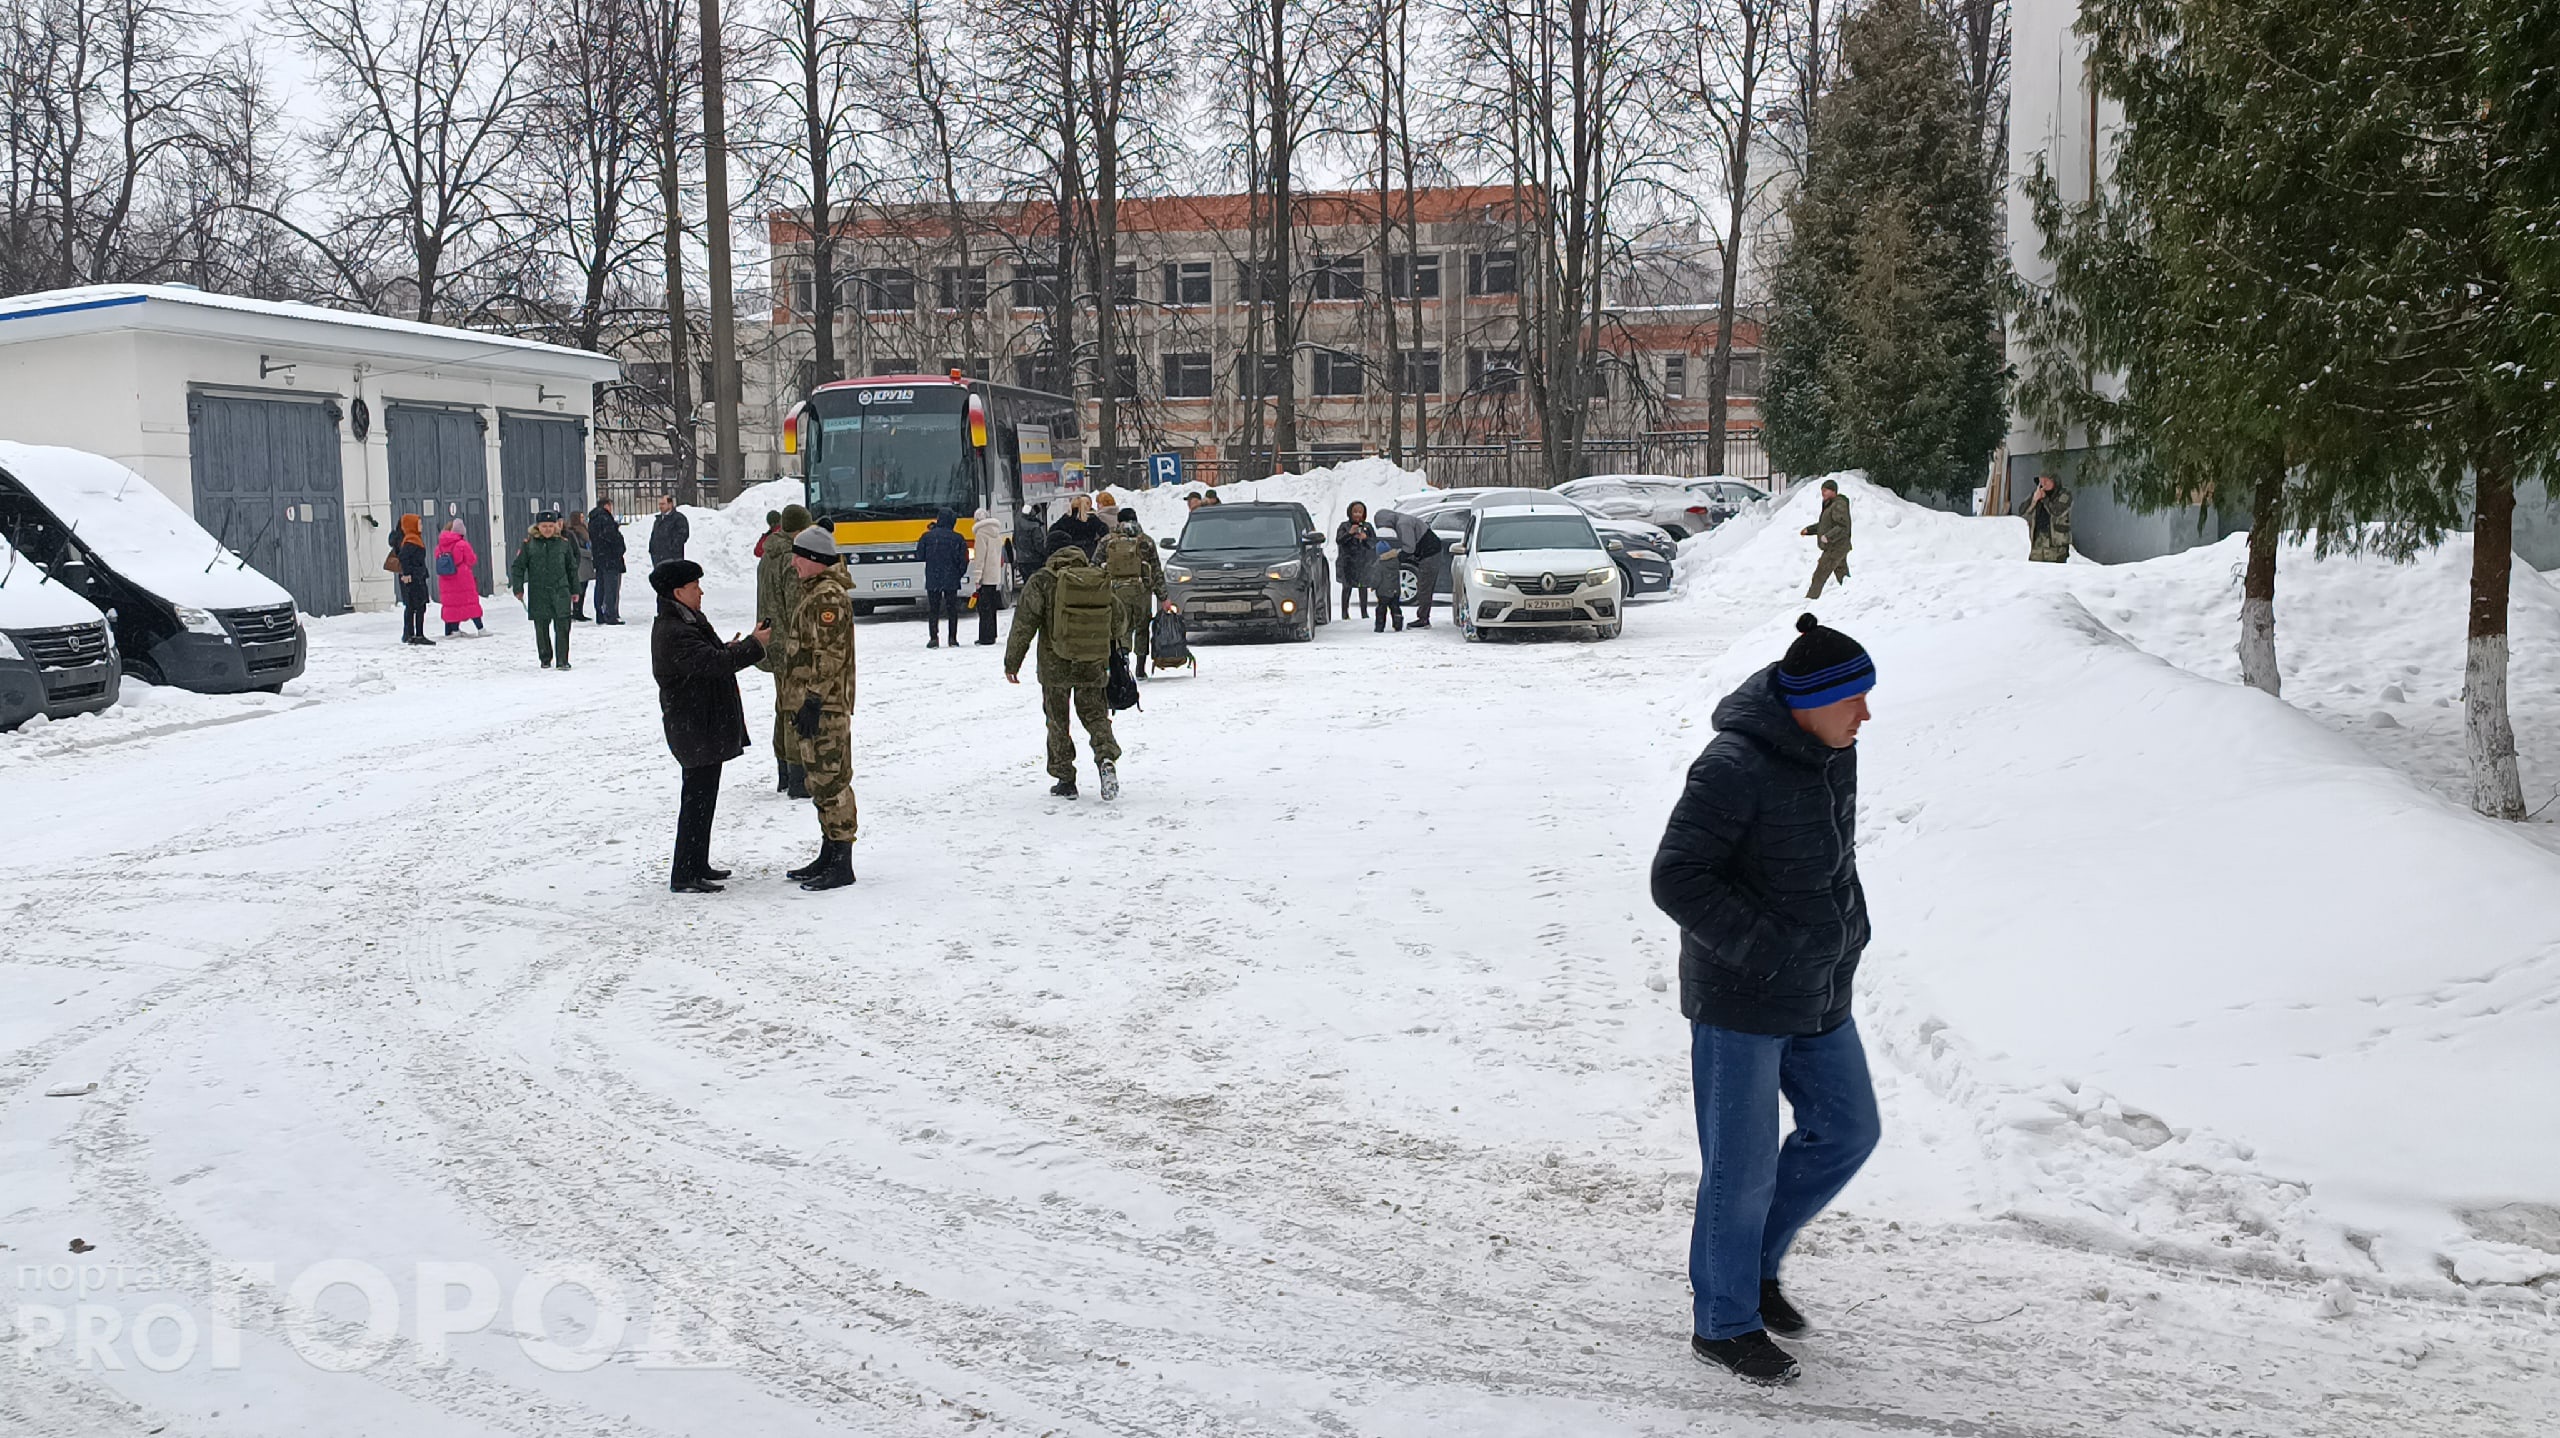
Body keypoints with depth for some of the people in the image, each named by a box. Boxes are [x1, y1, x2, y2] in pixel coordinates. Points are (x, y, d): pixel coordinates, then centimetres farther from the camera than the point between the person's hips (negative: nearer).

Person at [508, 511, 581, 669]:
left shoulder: (563, 543, 6)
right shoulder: (528, 543, 1)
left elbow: (572, 567, 15)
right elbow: (517, 566, 6)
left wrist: (575, 590, 16)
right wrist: (518, 588, -1)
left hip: (560, 591, 0)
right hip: (538, 593, 0)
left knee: (562, 626, -8)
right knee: (541, 627, 6)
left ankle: (562, 660, -4)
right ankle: (545, 659, 20)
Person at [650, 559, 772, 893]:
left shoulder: (686, 623, 15)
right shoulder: (673, 633, -20)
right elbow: (712, 663, -28)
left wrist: (727, 652, 5)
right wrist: (754, 645, -22)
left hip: (704, 727, 11)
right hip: (695, 730, -11)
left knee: (701, 797, 18)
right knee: (697, 799, -8)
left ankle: (697, 865, 27)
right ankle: (684, 876, -3)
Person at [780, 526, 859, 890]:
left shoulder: (828, 596, -15)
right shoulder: (811, 592, 18)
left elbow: (830, 655, -21)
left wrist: (813, 700, -21)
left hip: (826, 707, -11)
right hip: (811, 701, 11)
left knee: (831, 780, -8)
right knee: (821, 780, 15)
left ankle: (841, 864, -4)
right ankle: (828, 857, 24)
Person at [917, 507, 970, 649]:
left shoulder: (928, 536, -5)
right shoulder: (957, 538, -6)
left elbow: (920, 555, 3)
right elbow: (963, 559, -3)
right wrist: (960, 574, 12)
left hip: (932, 580, 0)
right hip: (951, 580, 0)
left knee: (933, 609, 5)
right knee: (952, 609, 9)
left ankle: (934, 638, -1)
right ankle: (953, 638, 9)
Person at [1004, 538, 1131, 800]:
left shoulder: (1043, 581, -5)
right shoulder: (1101, 582, 4)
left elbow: (1024, 623, -9)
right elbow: (1120, 619, 12)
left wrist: (1012, 662, -1)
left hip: (1055, 666, -2)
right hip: (1093, 667, 2)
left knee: (1057, 721, 11)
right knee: (1095, 716, 11)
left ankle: (1065, 780, 12)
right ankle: (1107, 757, -16)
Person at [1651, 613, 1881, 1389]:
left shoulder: (1833, 753, 3)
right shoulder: (1734, 768, -24)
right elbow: (1676, 880, -24)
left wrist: (1847, 932, 11)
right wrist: (1768, 950, -22)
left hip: (1818, 994, 8)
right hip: (1739, 998, -8)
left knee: (1847, 1129, 16)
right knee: (1744, 1166, 3)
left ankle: (1754, 1261, 35)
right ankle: (1725, 1323, 22)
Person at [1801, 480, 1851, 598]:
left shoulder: (1839, 505, -16)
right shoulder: (1829, 505, 16)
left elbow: (1843, 526, -24)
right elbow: (1822, 525, 24)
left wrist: (1828, 537, -31)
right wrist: (1809, 529, 12)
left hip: (1835, 548, -10)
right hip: (1834, 548, 10)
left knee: (1819, 576, -9)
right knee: (1843, 576, 14)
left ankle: (1810, 599, -7)